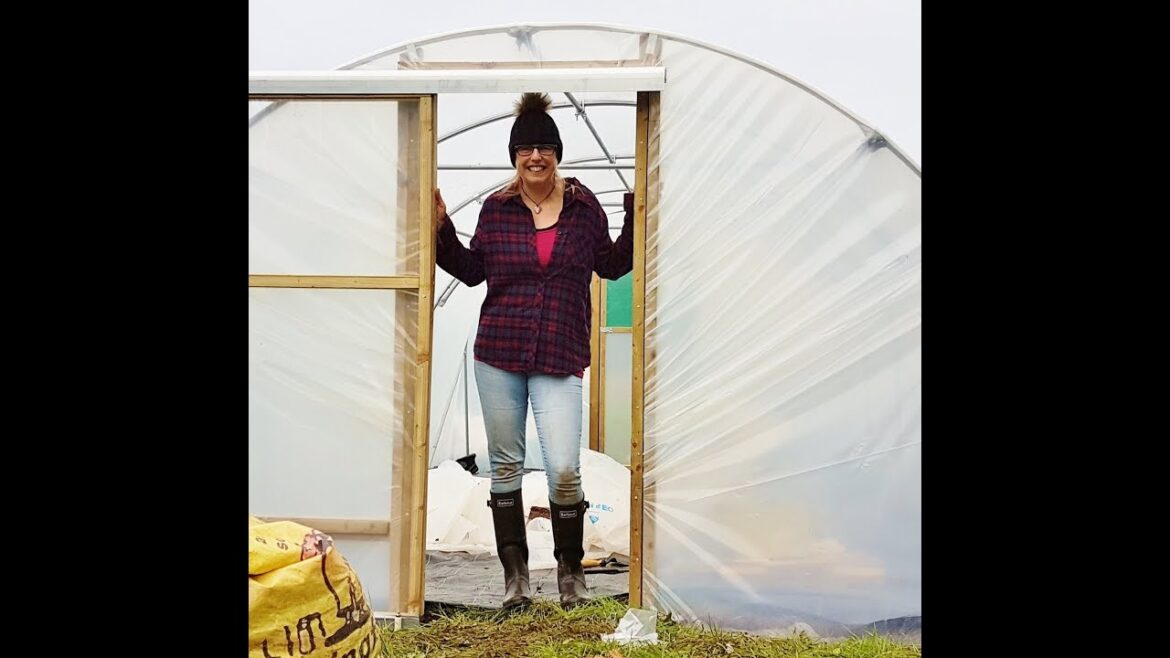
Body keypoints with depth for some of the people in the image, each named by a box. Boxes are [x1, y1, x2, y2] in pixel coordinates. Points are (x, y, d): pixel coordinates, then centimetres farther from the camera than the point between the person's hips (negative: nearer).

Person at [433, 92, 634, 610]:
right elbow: (472, 270, 15)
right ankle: (514, 571, 22)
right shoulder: (496, 208, 6)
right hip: (498, 354, 2)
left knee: (564, 470, -10)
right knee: (506, 465, 8)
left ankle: (570, 568, 14)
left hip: (560, 357, -1)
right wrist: (441, 229, 4)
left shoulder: (584, 207, 5)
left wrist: (636, 218, 4)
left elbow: (612, 265, 15)